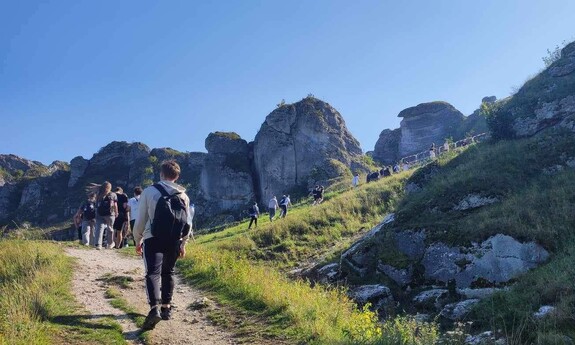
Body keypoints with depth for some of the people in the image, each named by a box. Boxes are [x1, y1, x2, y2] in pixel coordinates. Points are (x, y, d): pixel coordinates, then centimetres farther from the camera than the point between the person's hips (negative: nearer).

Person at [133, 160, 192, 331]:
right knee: (167, 272, 19)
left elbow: (141, 219, -1)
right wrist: (183, 243, 22)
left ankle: (155, 308, -28)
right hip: (174, 241, 4)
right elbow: (187, 222, 11)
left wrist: (137, 240, 14)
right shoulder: (183, 195, 7)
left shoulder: (149, 191, -2)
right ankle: (166, 308, 25)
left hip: (153, 239, -4)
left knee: (153, 273, -8)